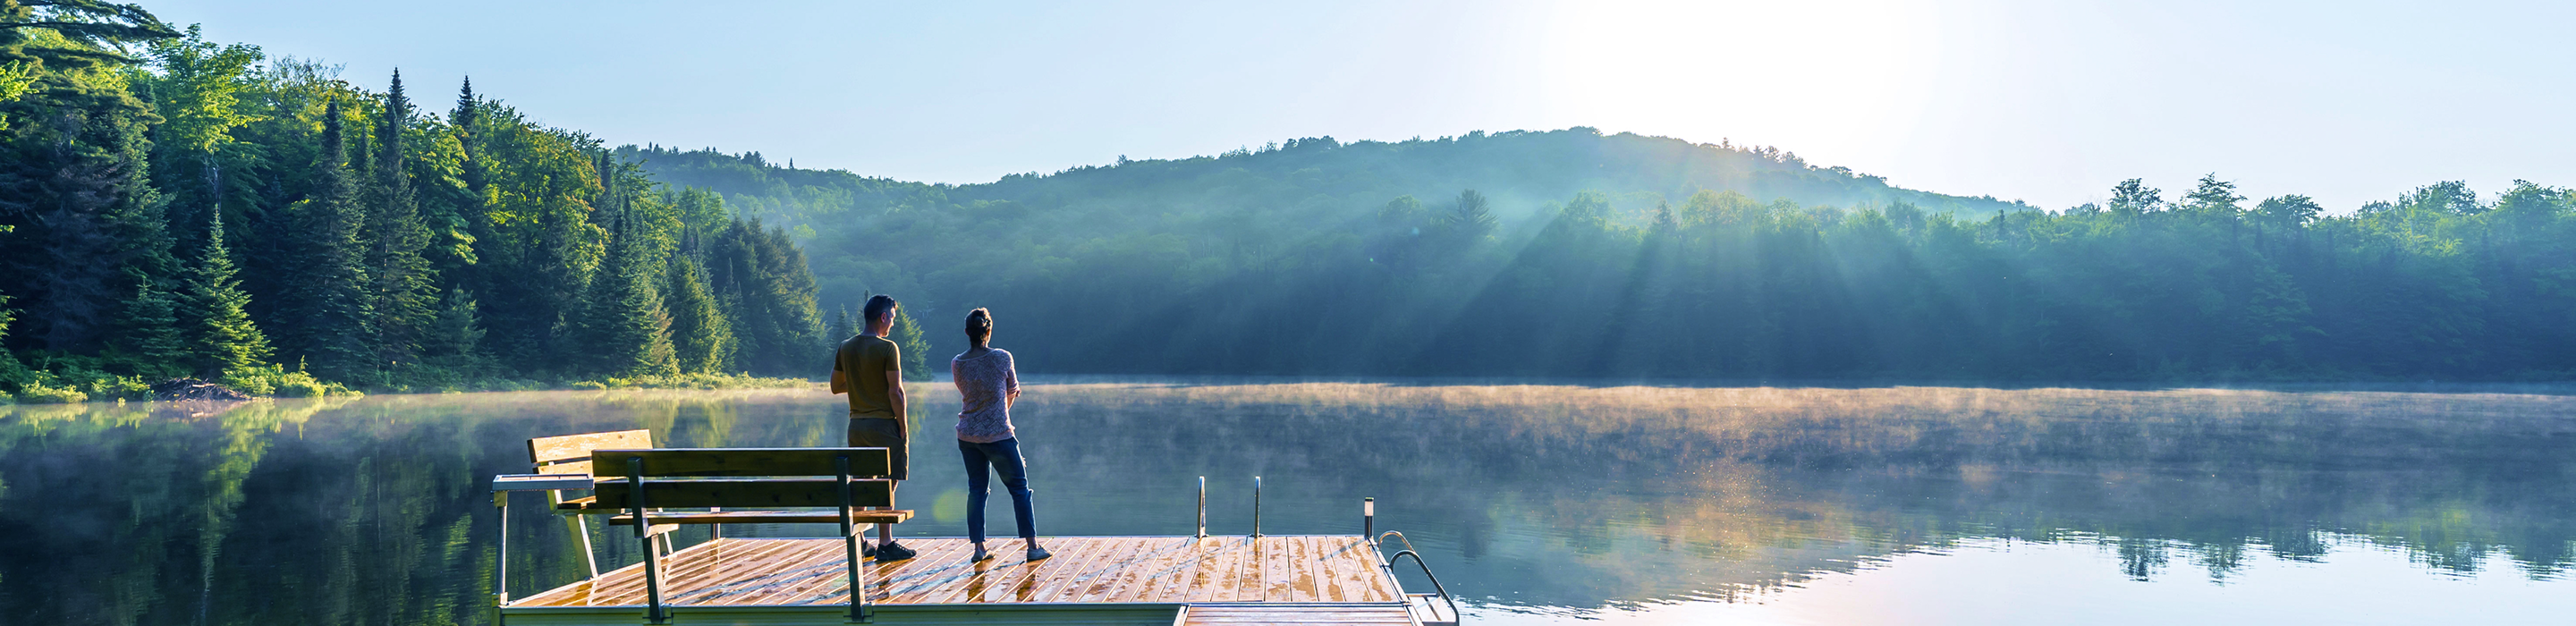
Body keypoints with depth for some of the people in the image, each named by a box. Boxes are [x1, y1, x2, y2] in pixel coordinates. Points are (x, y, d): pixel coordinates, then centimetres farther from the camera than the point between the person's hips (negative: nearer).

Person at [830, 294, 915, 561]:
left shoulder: (845, 348, 7)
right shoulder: (888, 348, -12)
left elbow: (836, 386, 14)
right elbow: (895, 392, -14)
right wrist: (903, 428, -7)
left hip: (856, 425, 6)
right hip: (883, 424, -6)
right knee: (886, 485, -1)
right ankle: (885, 544, 1)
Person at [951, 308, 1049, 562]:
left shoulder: (957, 364, -2)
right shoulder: (1002, 358, -10)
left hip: (967, 434, 4)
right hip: (998, 434, -4)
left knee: (977, 489, 12)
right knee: (1019, 488, 5)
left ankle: (979, 548, 9)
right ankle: (1032, 546, 5)